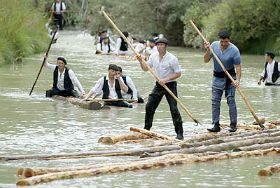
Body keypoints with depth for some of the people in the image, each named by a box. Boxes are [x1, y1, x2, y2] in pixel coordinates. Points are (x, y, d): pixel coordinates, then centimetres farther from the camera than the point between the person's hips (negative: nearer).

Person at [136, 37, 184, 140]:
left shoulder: (172, 58, -14)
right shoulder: (153, 56, 3)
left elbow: (178, 73, -12)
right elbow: (146, 68, 13)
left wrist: (166, 80, -21)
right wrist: (141, 61, -7)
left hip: (170, 85, -6)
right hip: (159, 85, 6)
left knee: (174, 109, -10)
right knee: (149, 106, 2)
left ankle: (179, 133, -5)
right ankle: (146, 129, 14)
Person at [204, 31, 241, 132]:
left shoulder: (234, 50, -17)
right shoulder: (214, 45, -6)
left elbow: (237, 66, -15)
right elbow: (206, 60, -1)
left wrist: (238, 79, -27)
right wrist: (208, 50, -18)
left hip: (229, 76, -4)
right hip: (217, 77, 4)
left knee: (231, 100, -6)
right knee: (215, 101, 0)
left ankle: (233, 124, 0)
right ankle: (216, 125, 1)